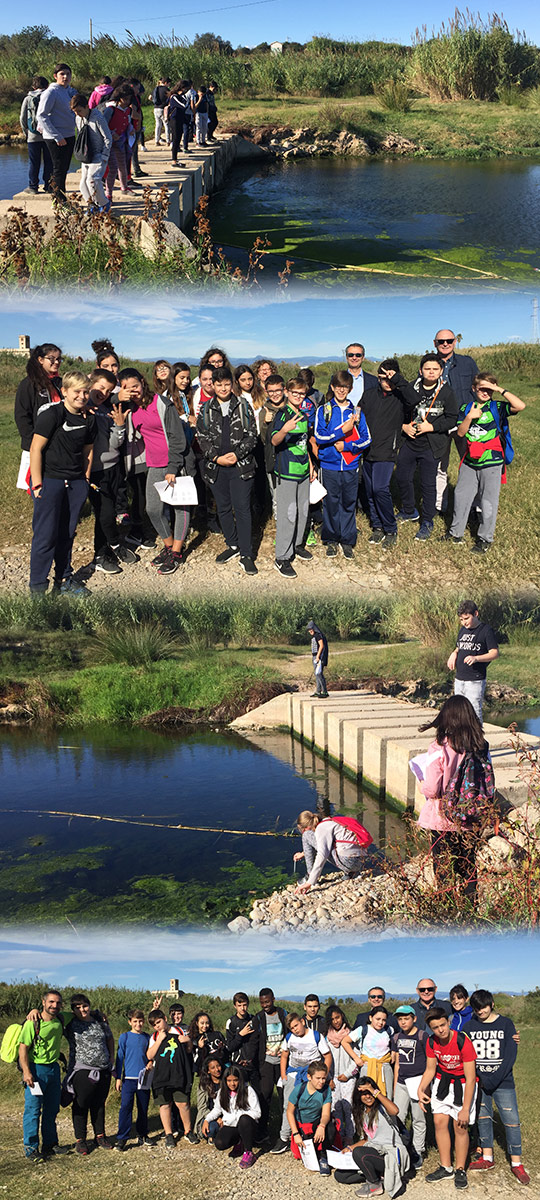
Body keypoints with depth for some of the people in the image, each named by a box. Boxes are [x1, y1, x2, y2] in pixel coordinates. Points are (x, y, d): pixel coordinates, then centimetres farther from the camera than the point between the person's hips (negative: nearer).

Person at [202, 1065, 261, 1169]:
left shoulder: (248, 1091, -7)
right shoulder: (222, 1092, 7)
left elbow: (256, 1113, -10)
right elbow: (217, 1109, 20)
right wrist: (206, 1120, 1)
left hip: (247, 1125, -3)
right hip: (229, 1126, 3)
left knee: (244, 1119, -40)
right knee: (219, 1144, -28)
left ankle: (249, 1153, -20)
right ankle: (239, 1141, 8)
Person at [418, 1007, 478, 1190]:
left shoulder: (463, 1042, -29)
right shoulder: (432, 1042, -12)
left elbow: (470, 1078, -24)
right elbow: (430, 1069, 1)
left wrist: (465, 1109, -24)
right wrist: (421, 1089, -17)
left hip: (463, 1084, -5)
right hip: (442, 1081, 5)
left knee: (460, 1126, -4)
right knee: (439, 1122, 2)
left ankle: (460, 1170, 12)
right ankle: (446, 1168, 16)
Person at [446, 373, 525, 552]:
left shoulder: (498, 407, -4)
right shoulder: (466, 408, 7)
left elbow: (520, 406, -21)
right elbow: (460, 432, 0)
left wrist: (500, 390, -20)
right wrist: (469, 417, -16)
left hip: (492, 462, -4)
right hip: (470, 462, 4)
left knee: (488, 501, 2)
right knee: (461, 496, 11)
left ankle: (485, 538, 14)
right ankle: (456, 532, 27)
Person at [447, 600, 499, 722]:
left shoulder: (486, 630, -8)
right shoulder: (463, 630, 13)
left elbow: (495, 653, -11)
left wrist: (476, 658, -26)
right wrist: (454, 654, 1)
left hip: (475, 681, -7)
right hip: (459, 679, 7)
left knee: (474, 713, -7)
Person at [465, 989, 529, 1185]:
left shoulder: (506, 1024, -1)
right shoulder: (470, 1025, 5)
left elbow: (510, 1055, -6)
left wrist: (494, 1079, -13)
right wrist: (478, 1078, -10)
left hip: (503, 1083, -2)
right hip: (478, 1082, 2)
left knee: (511, 1121, -4)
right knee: (483, 1119, 8)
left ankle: (516, 1164, 5)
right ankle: (487, 1158, 21)